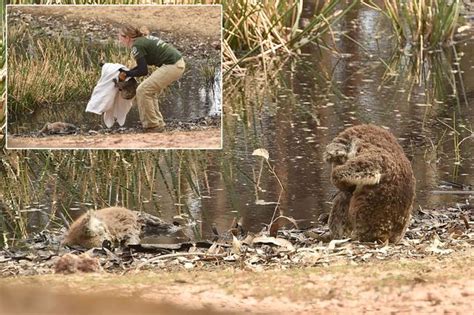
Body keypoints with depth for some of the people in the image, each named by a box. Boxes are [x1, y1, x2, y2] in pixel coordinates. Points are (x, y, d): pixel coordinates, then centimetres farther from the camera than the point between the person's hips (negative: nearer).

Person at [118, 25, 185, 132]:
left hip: (172, 66, -10)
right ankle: (159, 124, 20)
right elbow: (143, 65, 24)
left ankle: (153, 126, -2)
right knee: (151, 92, 19)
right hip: (179, 63, 10)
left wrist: (126, 74, 0)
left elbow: (143, 71, -11)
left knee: (143, 91, -6)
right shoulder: (144, 39, 17)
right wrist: (127, 72, 17)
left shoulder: (137, 46, -11)